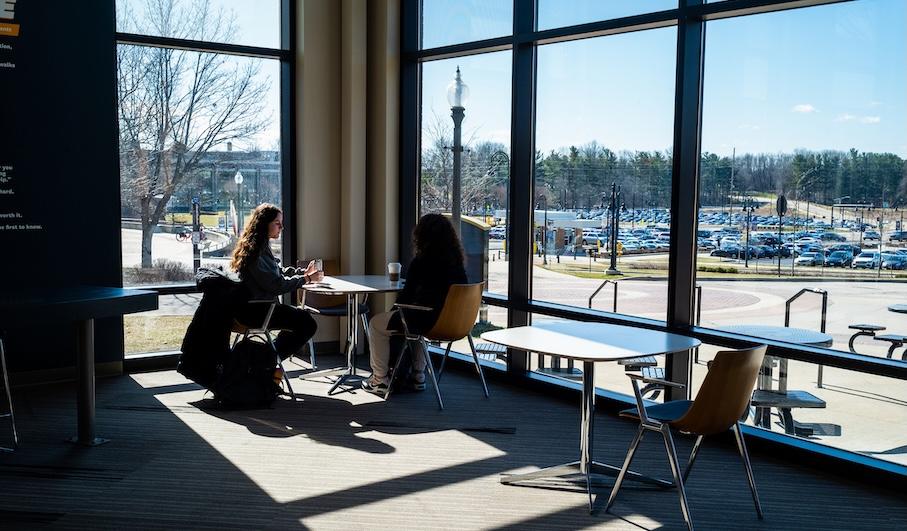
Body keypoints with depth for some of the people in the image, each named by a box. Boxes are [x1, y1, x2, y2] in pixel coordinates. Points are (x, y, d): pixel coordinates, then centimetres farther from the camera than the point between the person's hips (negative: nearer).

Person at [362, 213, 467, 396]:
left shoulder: (421, 263, -15)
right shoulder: (457, 260, 4)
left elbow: (407, 295, -9)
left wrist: (395, 310, 12)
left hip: (429, 321, -7)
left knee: (376, 324, 15)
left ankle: (380, 380, 20)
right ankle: (417, 376, 39)